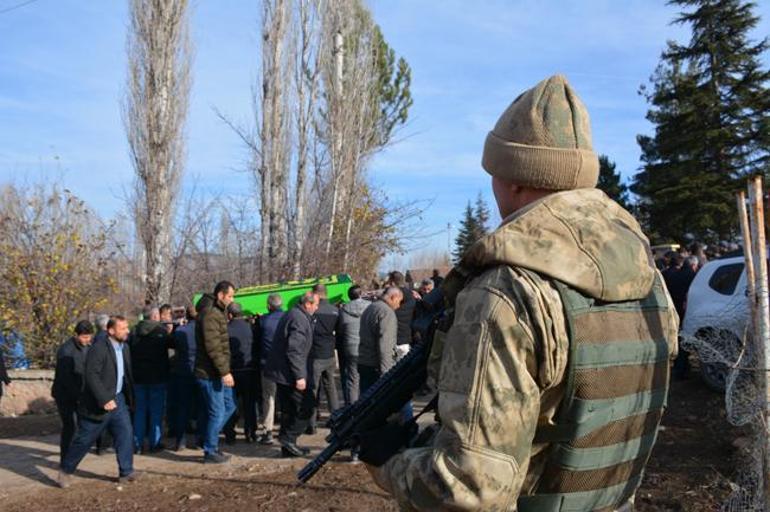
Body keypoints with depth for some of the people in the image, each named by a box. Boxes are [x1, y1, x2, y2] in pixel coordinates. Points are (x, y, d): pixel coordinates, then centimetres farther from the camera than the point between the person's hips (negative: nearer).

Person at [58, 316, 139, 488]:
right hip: (98, 403, -7)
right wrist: (104, 399, -29)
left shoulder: (125, 348, 7)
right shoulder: (98, 349, -19)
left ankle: (126, 472, 6)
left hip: (118, 399, 7)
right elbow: (91, 376, -25)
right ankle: (65, 471, 24)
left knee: (126, 433, -1)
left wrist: (130, 397, 16)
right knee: (84, 439, 5)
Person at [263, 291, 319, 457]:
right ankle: (288, 437, -2)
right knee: (306, 406, -3)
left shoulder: (291, 315, 16)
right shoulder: (300, 319, -17)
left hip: (280, 370, 10)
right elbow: (295, 350, -24)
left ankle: (288, 446, 20)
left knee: (288, 409, 14)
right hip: (288, 373, -10)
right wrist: (299, 376, -23)